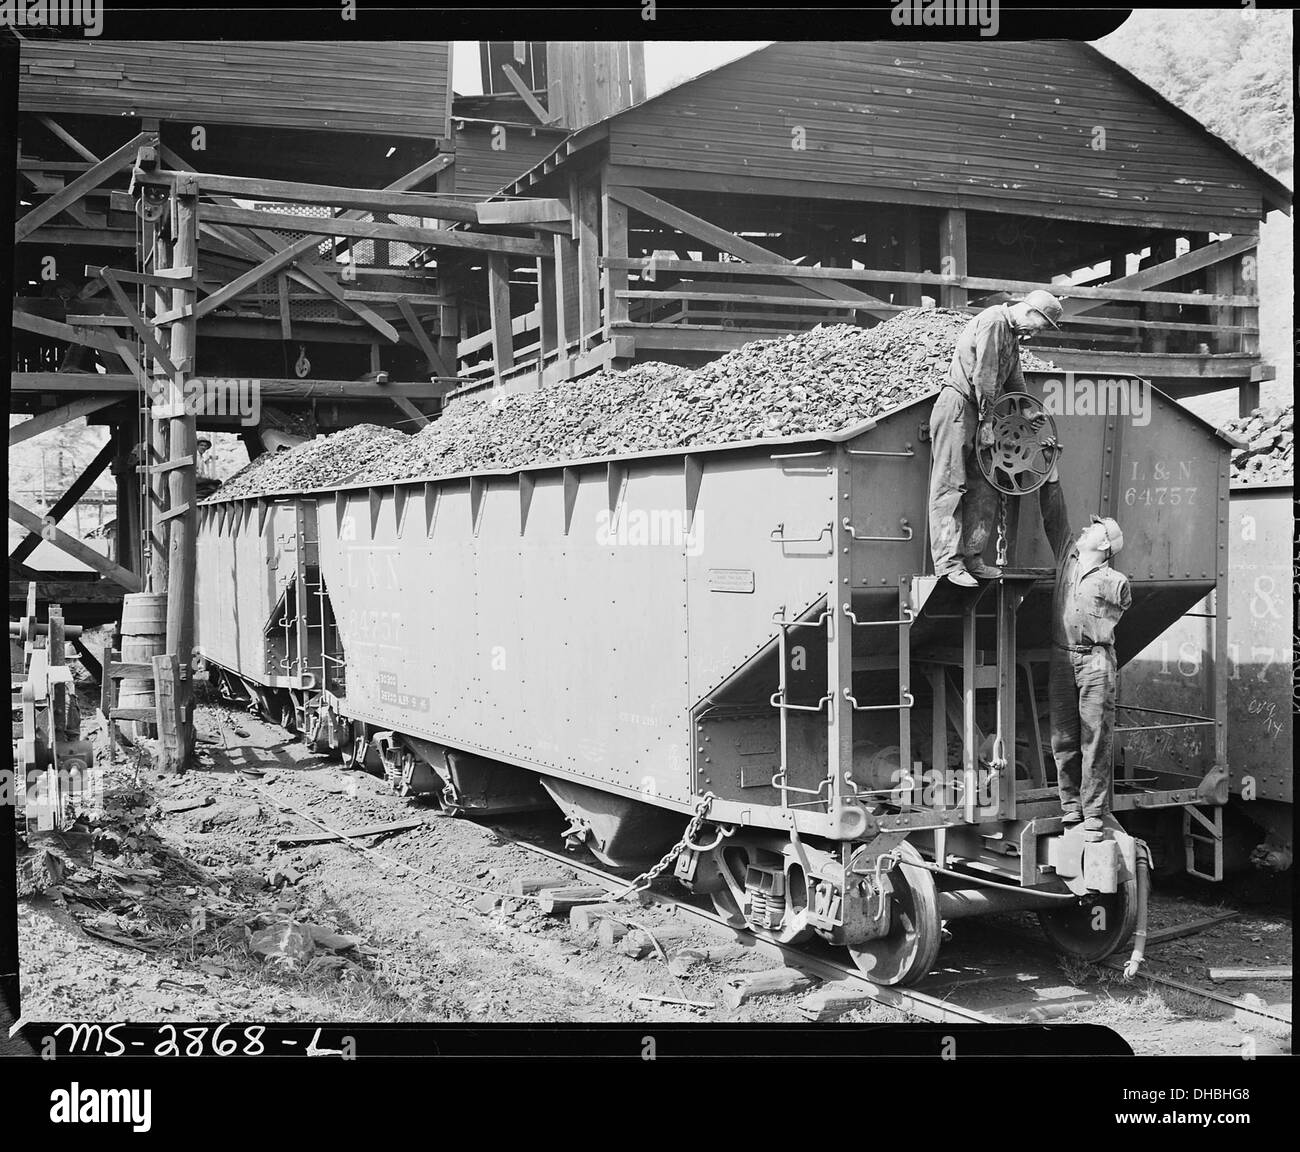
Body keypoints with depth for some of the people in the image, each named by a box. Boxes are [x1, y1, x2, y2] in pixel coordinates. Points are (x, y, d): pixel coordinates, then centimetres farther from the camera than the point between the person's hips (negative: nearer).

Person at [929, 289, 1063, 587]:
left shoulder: (1012, 333, 18)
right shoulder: (992, 322, -13)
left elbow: (1013, 379, 23)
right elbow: (983, 375, -17)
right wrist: (986, 420, -15)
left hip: (979, 411, 10)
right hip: (957, 406, -10)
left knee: (983, 489, 6)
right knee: (950, 486, -10)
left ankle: (971, 557, 8)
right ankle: (948, 563, -13)